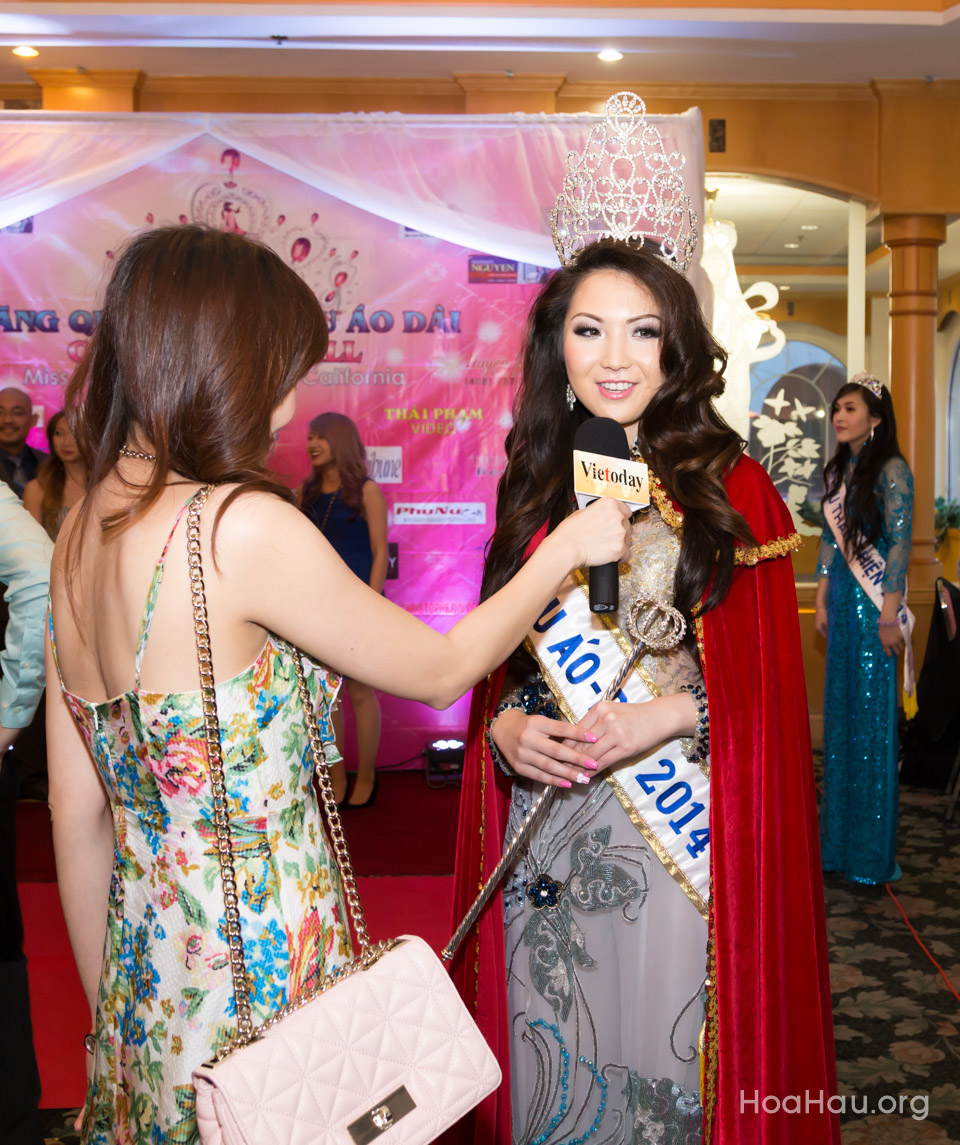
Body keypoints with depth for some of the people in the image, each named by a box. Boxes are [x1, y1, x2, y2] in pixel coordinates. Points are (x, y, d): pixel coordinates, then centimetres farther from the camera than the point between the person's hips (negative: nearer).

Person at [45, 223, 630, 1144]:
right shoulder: (242, 527, -23)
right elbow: (440, 670, -10)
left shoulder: (81, 531, 0)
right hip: (261, 970, -7)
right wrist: (567, 547, 3)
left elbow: (77, 815, 5)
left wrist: (111, 1014, 15)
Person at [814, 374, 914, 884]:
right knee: (840, 710, 11)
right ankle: (839, 834, 21)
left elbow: (900, 542, -14)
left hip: (874, 602, -7)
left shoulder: (891, 470, -10)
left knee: (873, 716, -2)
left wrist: (889, 615, -17)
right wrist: (822, 600, 12)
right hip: (842, 598, 7)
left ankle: (874, 848, 9)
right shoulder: (838, 470, 13)